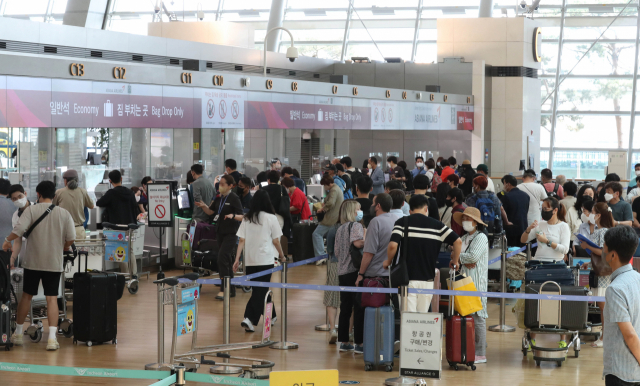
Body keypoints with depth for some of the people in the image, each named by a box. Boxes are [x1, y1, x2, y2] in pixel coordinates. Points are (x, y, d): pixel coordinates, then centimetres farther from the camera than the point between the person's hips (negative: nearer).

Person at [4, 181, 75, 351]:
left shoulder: (31, 210, -6)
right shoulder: (64, 213, -1)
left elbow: (19, 229, -19)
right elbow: (71, 238, -4)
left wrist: (7, 240, -1)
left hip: (33, 261, 0)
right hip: (54, 262, 0)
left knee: (26, 296, 14)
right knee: (52, 298, 0)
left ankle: (18, 334, 25)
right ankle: (52, 338, -10)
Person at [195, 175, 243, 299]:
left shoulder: (234, 198, -11)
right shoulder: (219, 198, 10)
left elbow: (242, 217, -14)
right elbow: (210, 212, 15)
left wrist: (233, 216, -34)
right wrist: (203, 206, -5)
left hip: (231, 234, -7)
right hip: (220, 232, 7)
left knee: (222, 258, -16)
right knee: (227, 261, 11)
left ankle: (223, 290, -13)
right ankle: (231, 290, 18)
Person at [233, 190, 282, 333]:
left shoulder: (247, 219, 6)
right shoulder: (271, 218, -3)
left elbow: (241, 240, 3)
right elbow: (276, 241, -1)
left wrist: (237, 259, 4)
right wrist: (282, 256, 14)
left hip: (250, 260, 4)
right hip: (265, 260, -4)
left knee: (260, 289, 17)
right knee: (260, 290, -3)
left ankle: (270, 316, 28)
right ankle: (249, 319, -17)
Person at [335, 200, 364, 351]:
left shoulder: (340, 229, 15)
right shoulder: (356, 225, -8)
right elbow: (357, 242, -26)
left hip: (342, 272, 8)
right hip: (354, 270, -7)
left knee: (345, 307, 11)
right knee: (359, 306, -3)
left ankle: (344, 341, 15)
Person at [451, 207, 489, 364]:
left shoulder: (481, 237, -4)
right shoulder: (464, 238, 20)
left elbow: (474, 256, -18)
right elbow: (455, 256, 11)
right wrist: (464, 261, -10)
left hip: (476, 283, -8)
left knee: (477, 317, -8)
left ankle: (480, 354, -6)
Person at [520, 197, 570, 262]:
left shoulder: (563, 226, 2)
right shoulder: (540, 224, 15)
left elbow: (565, 250, -10)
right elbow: (523, 240, 17)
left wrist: (547, 241, -15)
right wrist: (528, 229, -2)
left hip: (555, 263, -3)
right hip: (539, 262, 3)